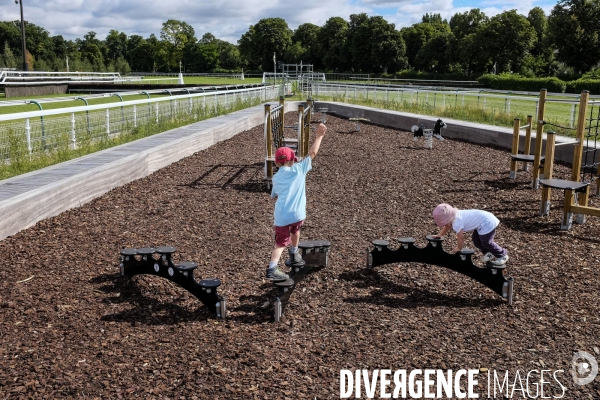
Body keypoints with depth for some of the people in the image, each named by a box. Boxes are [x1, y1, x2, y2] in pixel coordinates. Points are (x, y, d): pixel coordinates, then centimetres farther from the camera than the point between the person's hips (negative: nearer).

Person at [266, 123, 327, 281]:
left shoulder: (276, 178, 14)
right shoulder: (298, 169, 5)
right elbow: (312, 153, 6)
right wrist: (319, 136, 14)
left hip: (280, 217, 1)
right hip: (296, 214, -1)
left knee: (281, 243, 6)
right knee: (295, 230, 30)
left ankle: (272, 268, -12)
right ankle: (294, 256, 42)